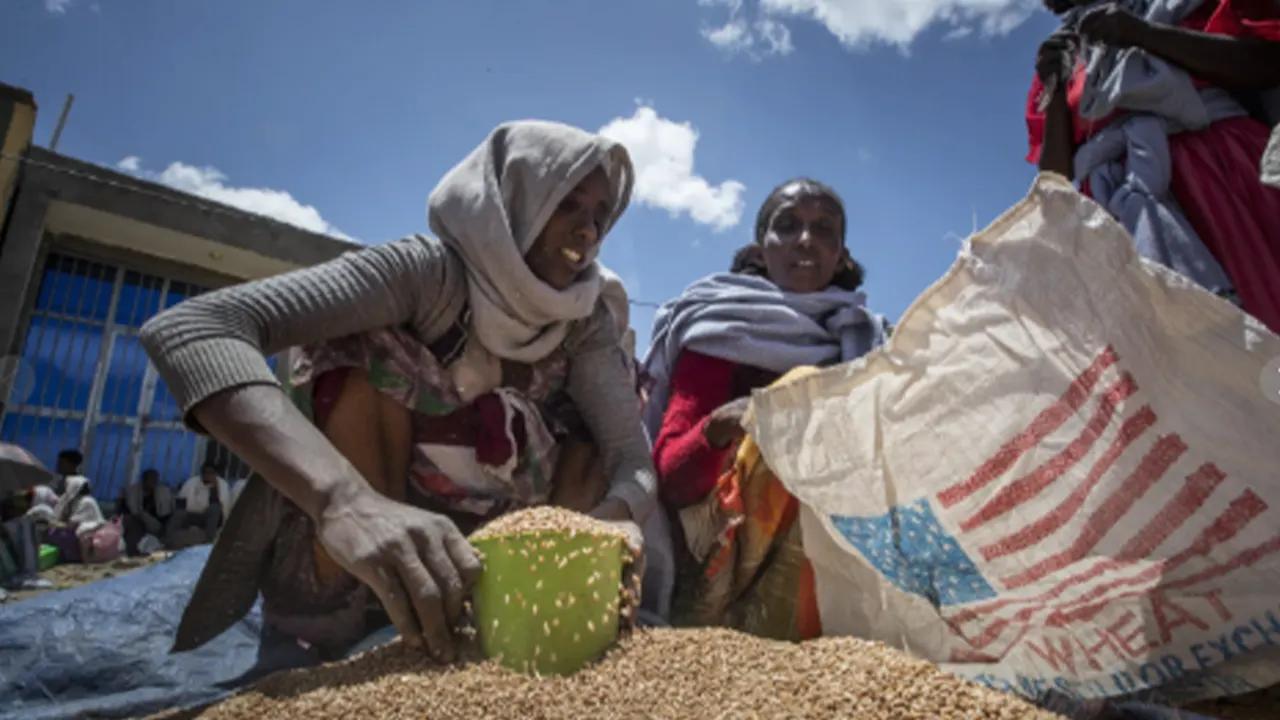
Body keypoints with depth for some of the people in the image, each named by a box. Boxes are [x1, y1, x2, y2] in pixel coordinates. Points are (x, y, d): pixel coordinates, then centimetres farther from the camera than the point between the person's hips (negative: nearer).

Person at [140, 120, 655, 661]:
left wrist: (613, 521, -43)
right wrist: (345, 497, -52)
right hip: (377, 514, -4)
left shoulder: (586, 322, -11)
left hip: (481, 533, 5)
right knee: (371, 357, -26)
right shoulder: (430, 270, -24)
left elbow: (634, 460, -18)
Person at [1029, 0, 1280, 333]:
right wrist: (1054, 89, 1)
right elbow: (1057, 180, 12)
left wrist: (1144, 34, -3)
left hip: (1222, 164, 0)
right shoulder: (1065, 58, 22)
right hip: (1122, 203, 1)